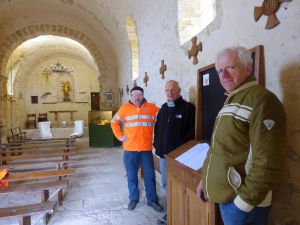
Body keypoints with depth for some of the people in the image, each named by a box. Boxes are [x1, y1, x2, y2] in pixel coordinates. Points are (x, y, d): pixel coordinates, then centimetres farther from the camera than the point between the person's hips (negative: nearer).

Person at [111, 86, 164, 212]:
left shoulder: (151, 107, -1)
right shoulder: (125, 108, 1)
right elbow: (114, 122, 11)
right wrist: (119, 136, 1)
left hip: (146, 149, 0)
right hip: (130, 149, 0)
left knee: (150, 176, 7)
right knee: (131, 176, 11)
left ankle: (152, 200, 24)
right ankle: (133, 199, 30)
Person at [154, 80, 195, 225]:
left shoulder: (188, 107, -8)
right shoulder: (163, 108, 12)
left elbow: (192, 131, -14)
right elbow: (157, 127, 19)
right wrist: (156, 144, 8)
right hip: (163, 154, 7)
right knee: (166, 185, 17)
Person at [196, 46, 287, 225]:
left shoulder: (262, 100, -18)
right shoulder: (231, 101, 12)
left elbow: (268, 164, -25)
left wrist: (244, 202, -20)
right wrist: (204, 179, 15)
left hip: (240, 200, -8)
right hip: (225, 195, 8)